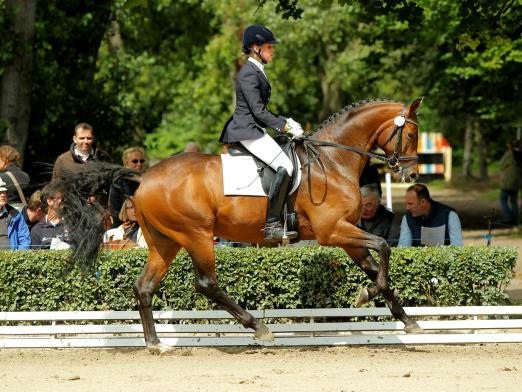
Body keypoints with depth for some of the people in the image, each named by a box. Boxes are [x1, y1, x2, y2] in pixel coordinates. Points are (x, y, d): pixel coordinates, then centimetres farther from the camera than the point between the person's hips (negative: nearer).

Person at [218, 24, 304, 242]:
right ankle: (272, 225, -26)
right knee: (284, 166, -21)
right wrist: (285, 126, -16)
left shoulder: (257, 71, 17)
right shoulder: (249, 73, -15)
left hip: (252, 129, 11)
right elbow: (258, 111, -19)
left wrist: (285, 121, 12)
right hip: (247, 130, -11)